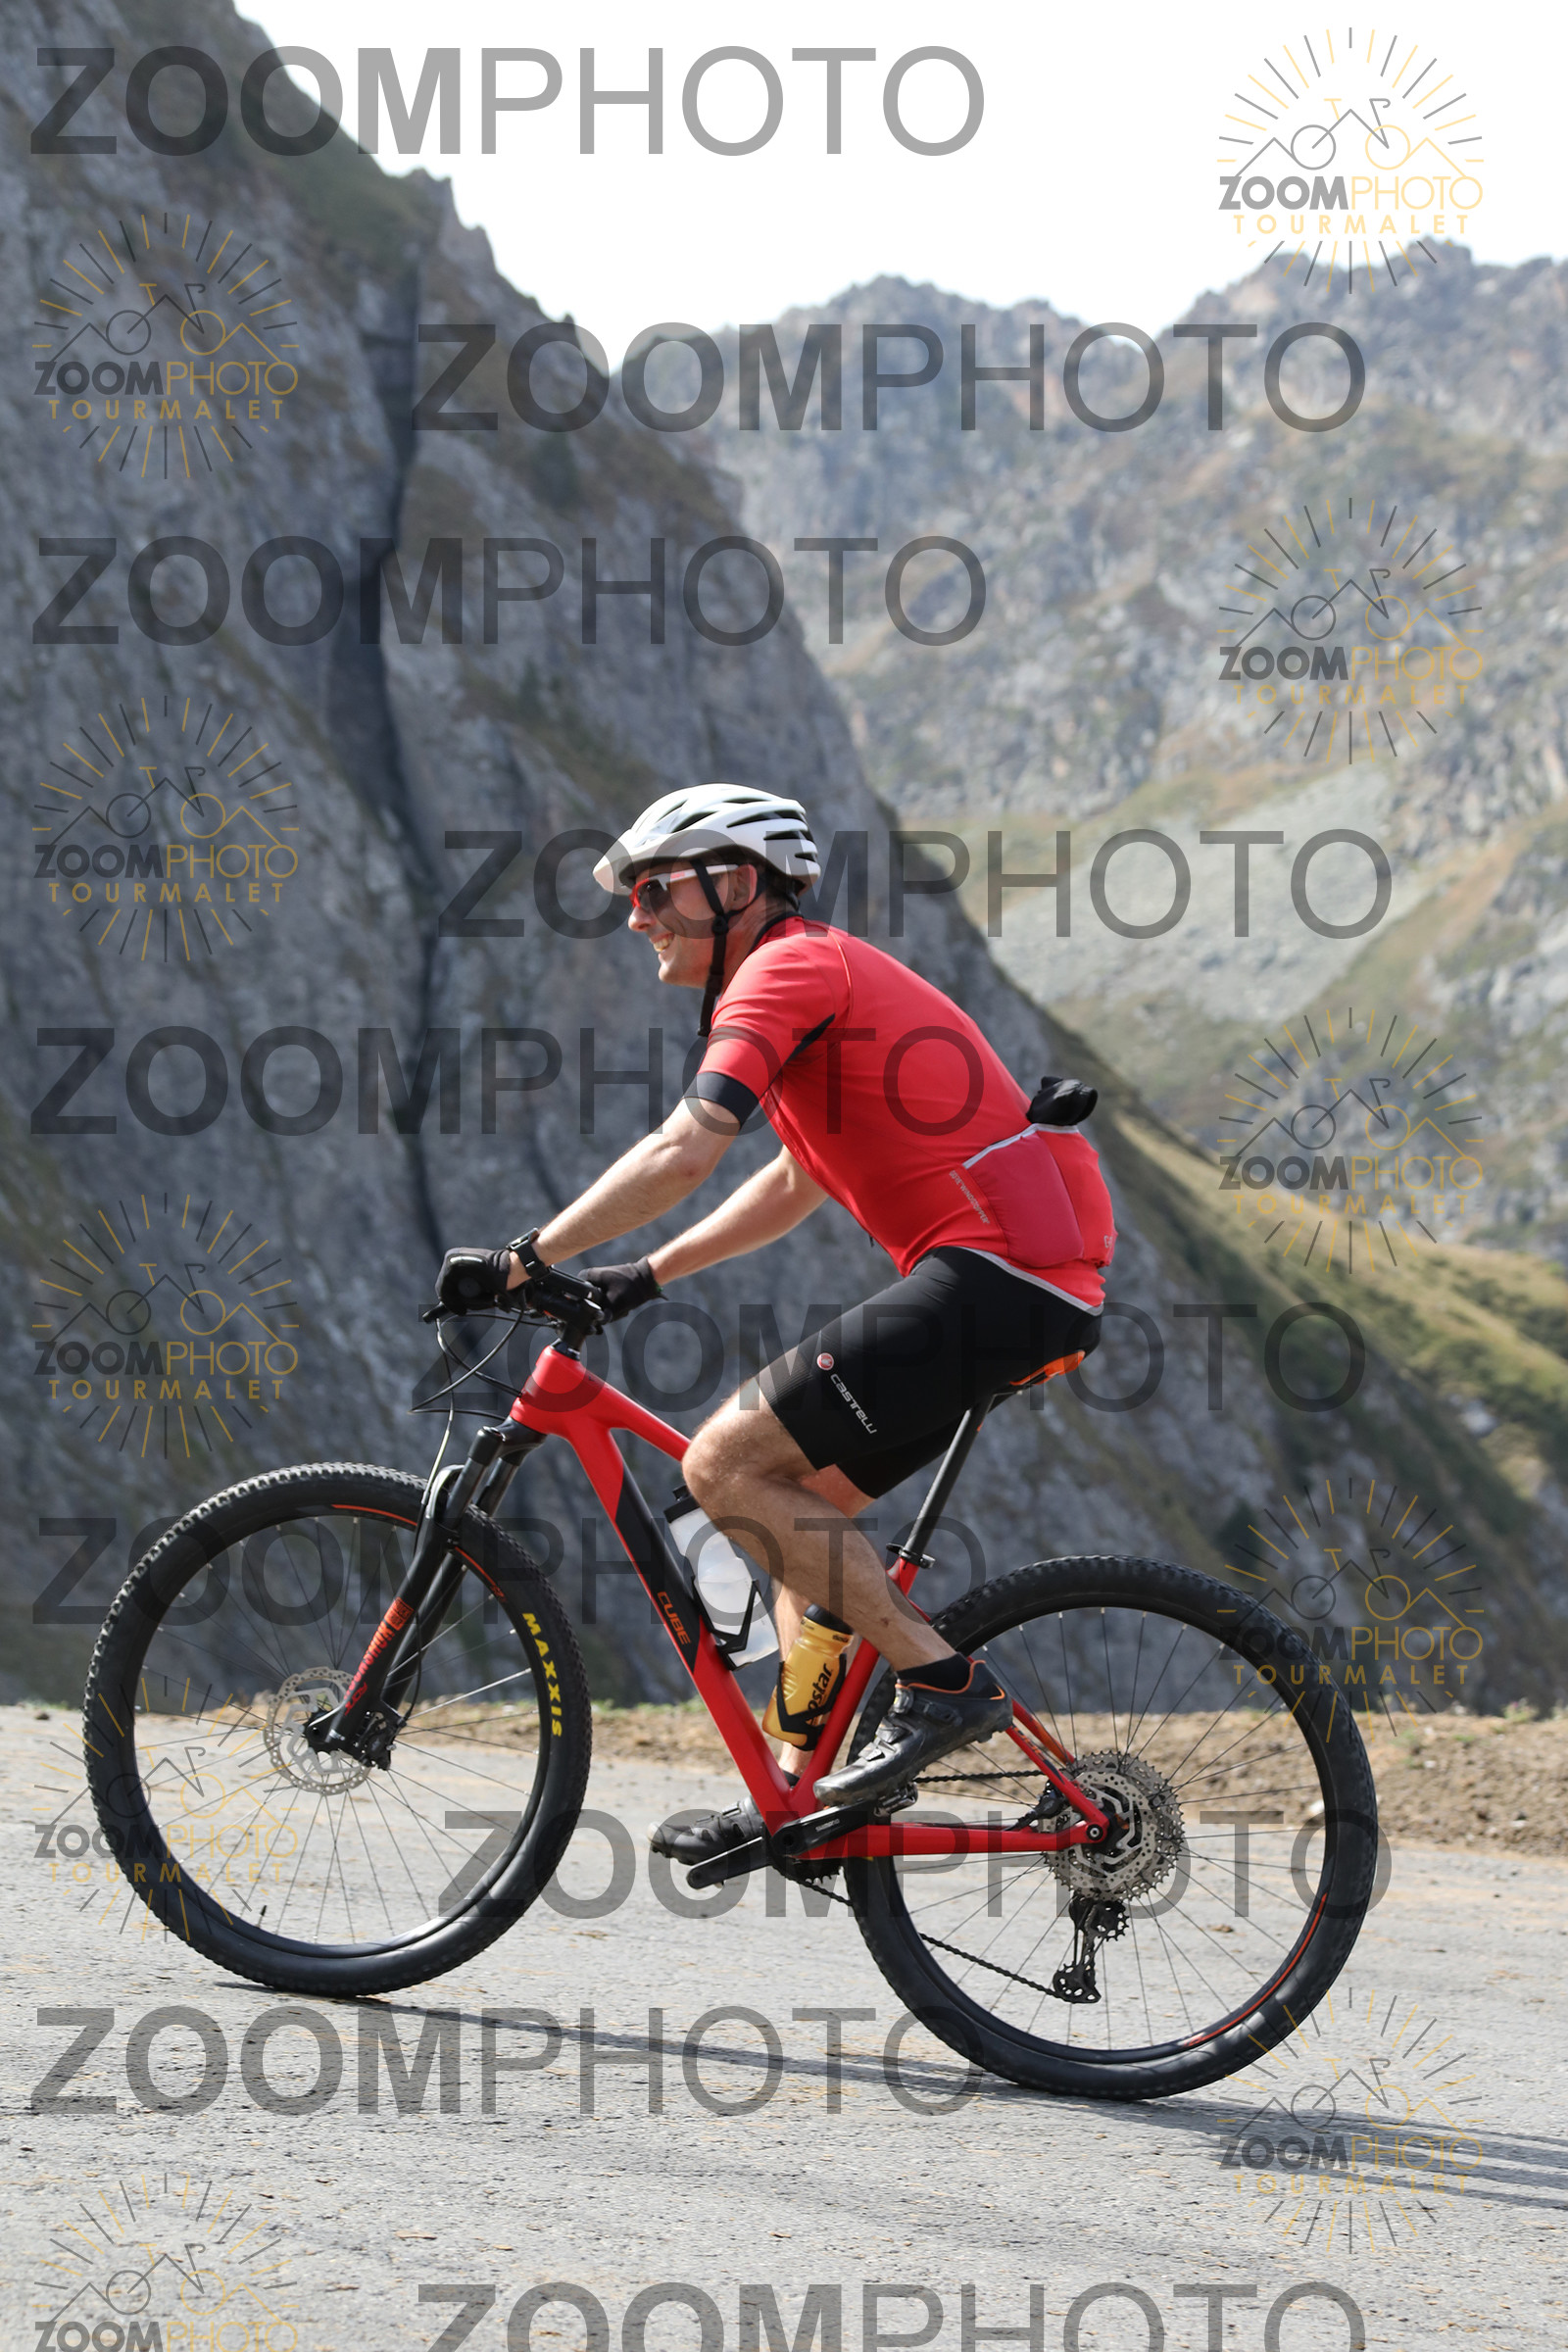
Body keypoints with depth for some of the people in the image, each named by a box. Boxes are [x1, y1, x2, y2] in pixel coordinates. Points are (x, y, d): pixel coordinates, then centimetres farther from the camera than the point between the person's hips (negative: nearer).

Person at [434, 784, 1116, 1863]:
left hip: (995, 1266, -10)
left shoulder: (790, 966, -6)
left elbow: (685, 1150, -19)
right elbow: (797, 1184, 36)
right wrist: (648, 1275, 30)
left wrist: (525, 1260, -16)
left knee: (725, 1463, -11)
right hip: (1042, 1276, 10)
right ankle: (802, 1792, 16)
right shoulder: (829, 971, 26)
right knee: (800, 1494, 16)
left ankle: (944, 1683, -9)